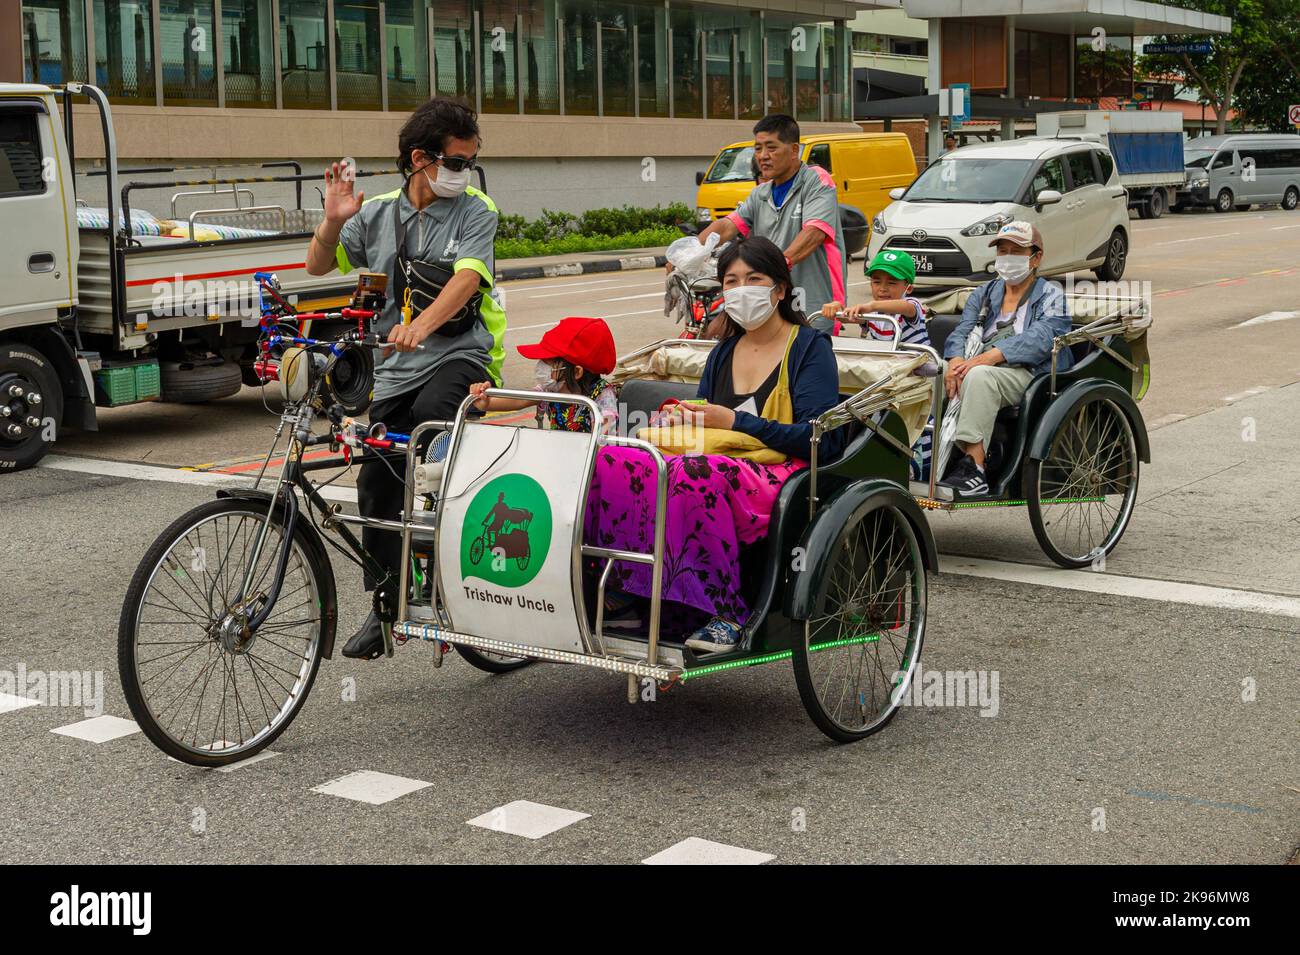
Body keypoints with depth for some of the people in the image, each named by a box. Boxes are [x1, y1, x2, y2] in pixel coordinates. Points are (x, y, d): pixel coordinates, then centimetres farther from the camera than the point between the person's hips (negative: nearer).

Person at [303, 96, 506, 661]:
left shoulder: (475, 211, -1)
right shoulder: (377, 214, 9)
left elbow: (466, 278, -17)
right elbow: (318, 266, 10)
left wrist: (419, 327, -35)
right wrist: (334, 220, -12)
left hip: (458, 354, -4)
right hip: (395, 368, 4)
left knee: (431, 413, -37)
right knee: (376, 483, 2)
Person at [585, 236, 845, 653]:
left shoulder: (810, 347, 5)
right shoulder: (724, 350, 23)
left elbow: (821, 439, -7)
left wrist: (736, 422, -12)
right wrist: (679, 421, 1)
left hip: (776, 475, -6)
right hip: (716, 463, 6)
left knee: (693, 475, -40)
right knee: (611, 460, -22)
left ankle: (724, 612, -29)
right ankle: (632, 596, -22)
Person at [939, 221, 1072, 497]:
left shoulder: (1051, 297, 8)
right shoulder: (984, 294, 24)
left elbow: (1038, 340, -12)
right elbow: (961, 332, 8)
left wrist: (989, 357, -27)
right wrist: (956, 359, -18)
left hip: (1031, 374, -5)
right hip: (978, 366, 5)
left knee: (979, 376, -37)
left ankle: (973, 468, -42)